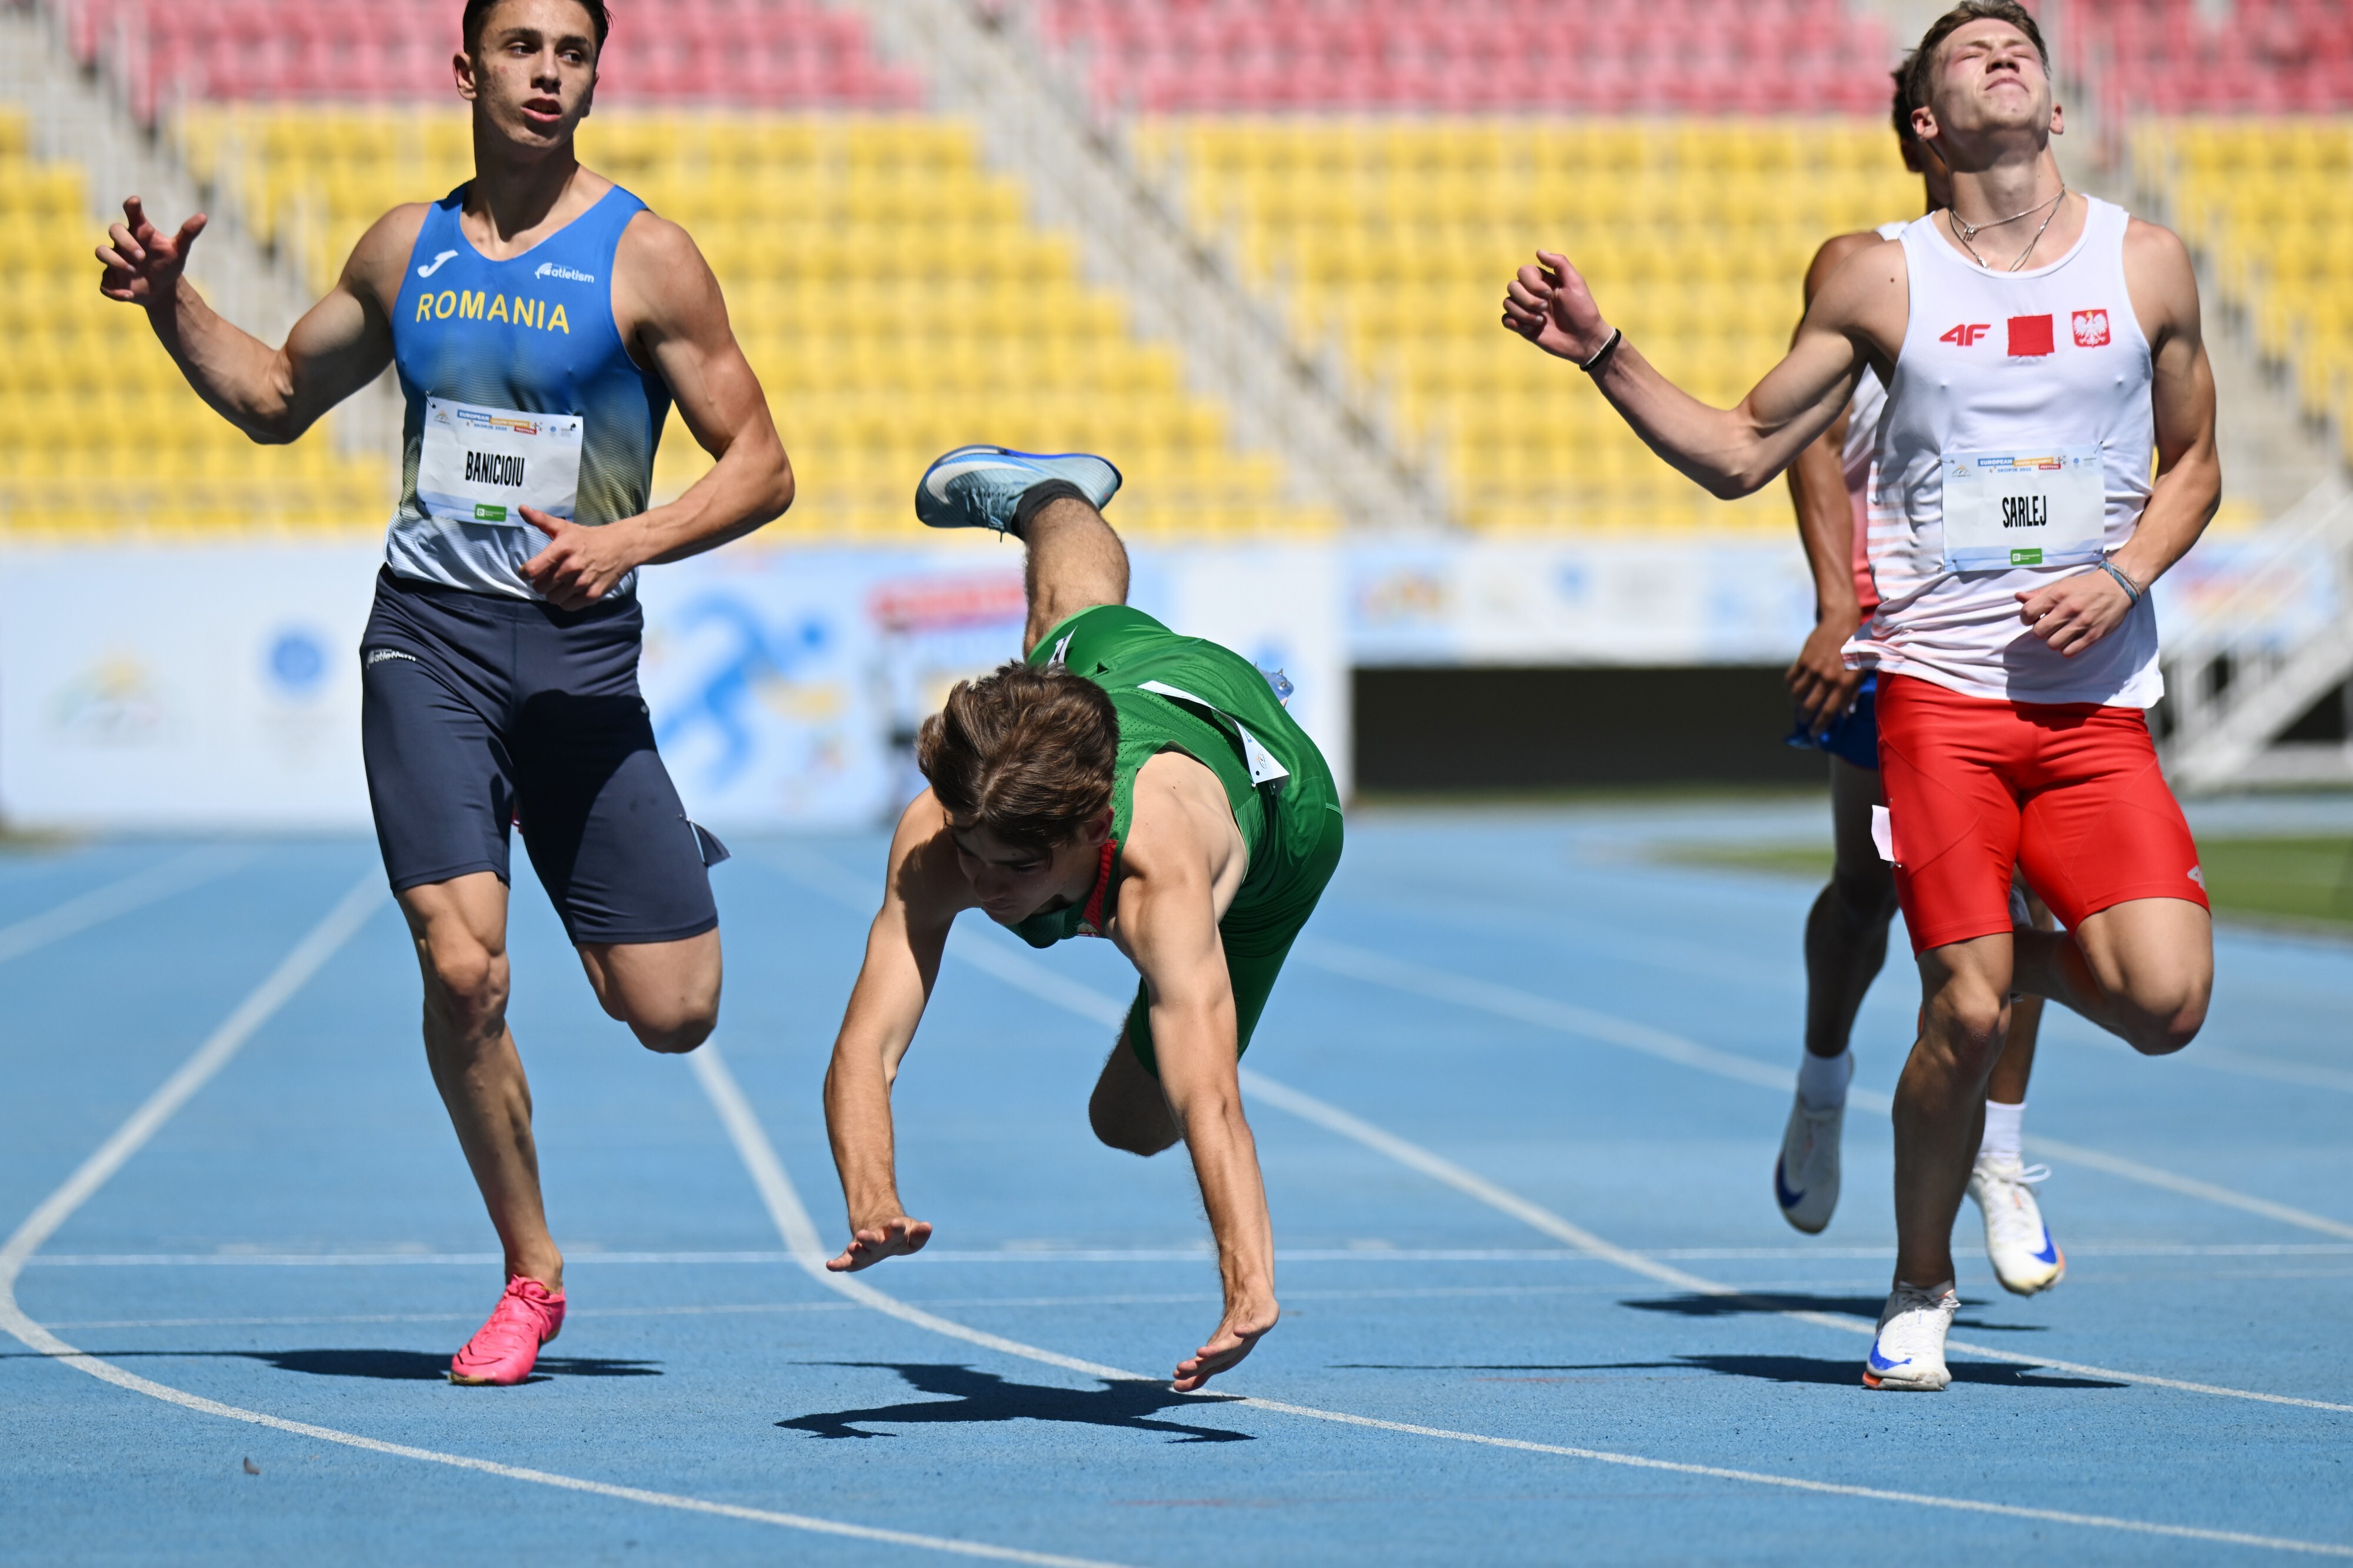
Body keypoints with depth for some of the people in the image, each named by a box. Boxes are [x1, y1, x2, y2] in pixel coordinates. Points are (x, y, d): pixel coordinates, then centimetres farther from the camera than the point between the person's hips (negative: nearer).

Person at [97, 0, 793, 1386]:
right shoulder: (405, 249, 10)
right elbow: (277, 400, 25)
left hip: (580, 651, -1)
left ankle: (670, 865, 35)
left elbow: (762, 469, -3)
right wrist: (171, 301, 9)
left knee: (672, 1013, -3)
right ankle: (530, 1276, 2)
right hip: (427, 642, 2)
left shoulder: (645, 259, -2)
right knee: (462, 971, -17)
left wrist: (628, 543, -18)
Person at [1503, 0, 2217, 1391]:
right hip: (1941, 687, -2)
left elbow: (2195, 461, 17)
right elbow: (1740, 455, 10)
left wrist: (2126, 578, -2)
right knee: (1962, 1013, -10)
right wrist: (1600, 351, -2)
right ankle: (1920, 1290, 13)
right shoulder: (1884, 280, 4)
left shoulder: (2147, 264, 8)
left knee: (2167, 1001, -13)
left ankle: (2020, 954, 22)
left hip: (2099, 702, 2)